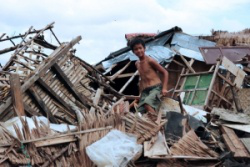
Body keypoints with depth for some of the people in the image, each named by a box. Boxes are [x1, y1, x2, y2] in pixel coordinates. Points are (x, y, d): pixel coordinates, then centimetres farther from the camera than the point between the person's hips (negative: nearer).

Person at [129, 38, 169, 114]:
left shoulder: (150, 61, -6)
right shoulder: (137, 64, 16)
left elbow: (165, 72, -3)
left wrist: (164, 88, -10)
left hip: (156, 88, -7)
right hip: (145, 91, 7)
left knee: (147, 104, -35)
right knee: (140, 112, -10)